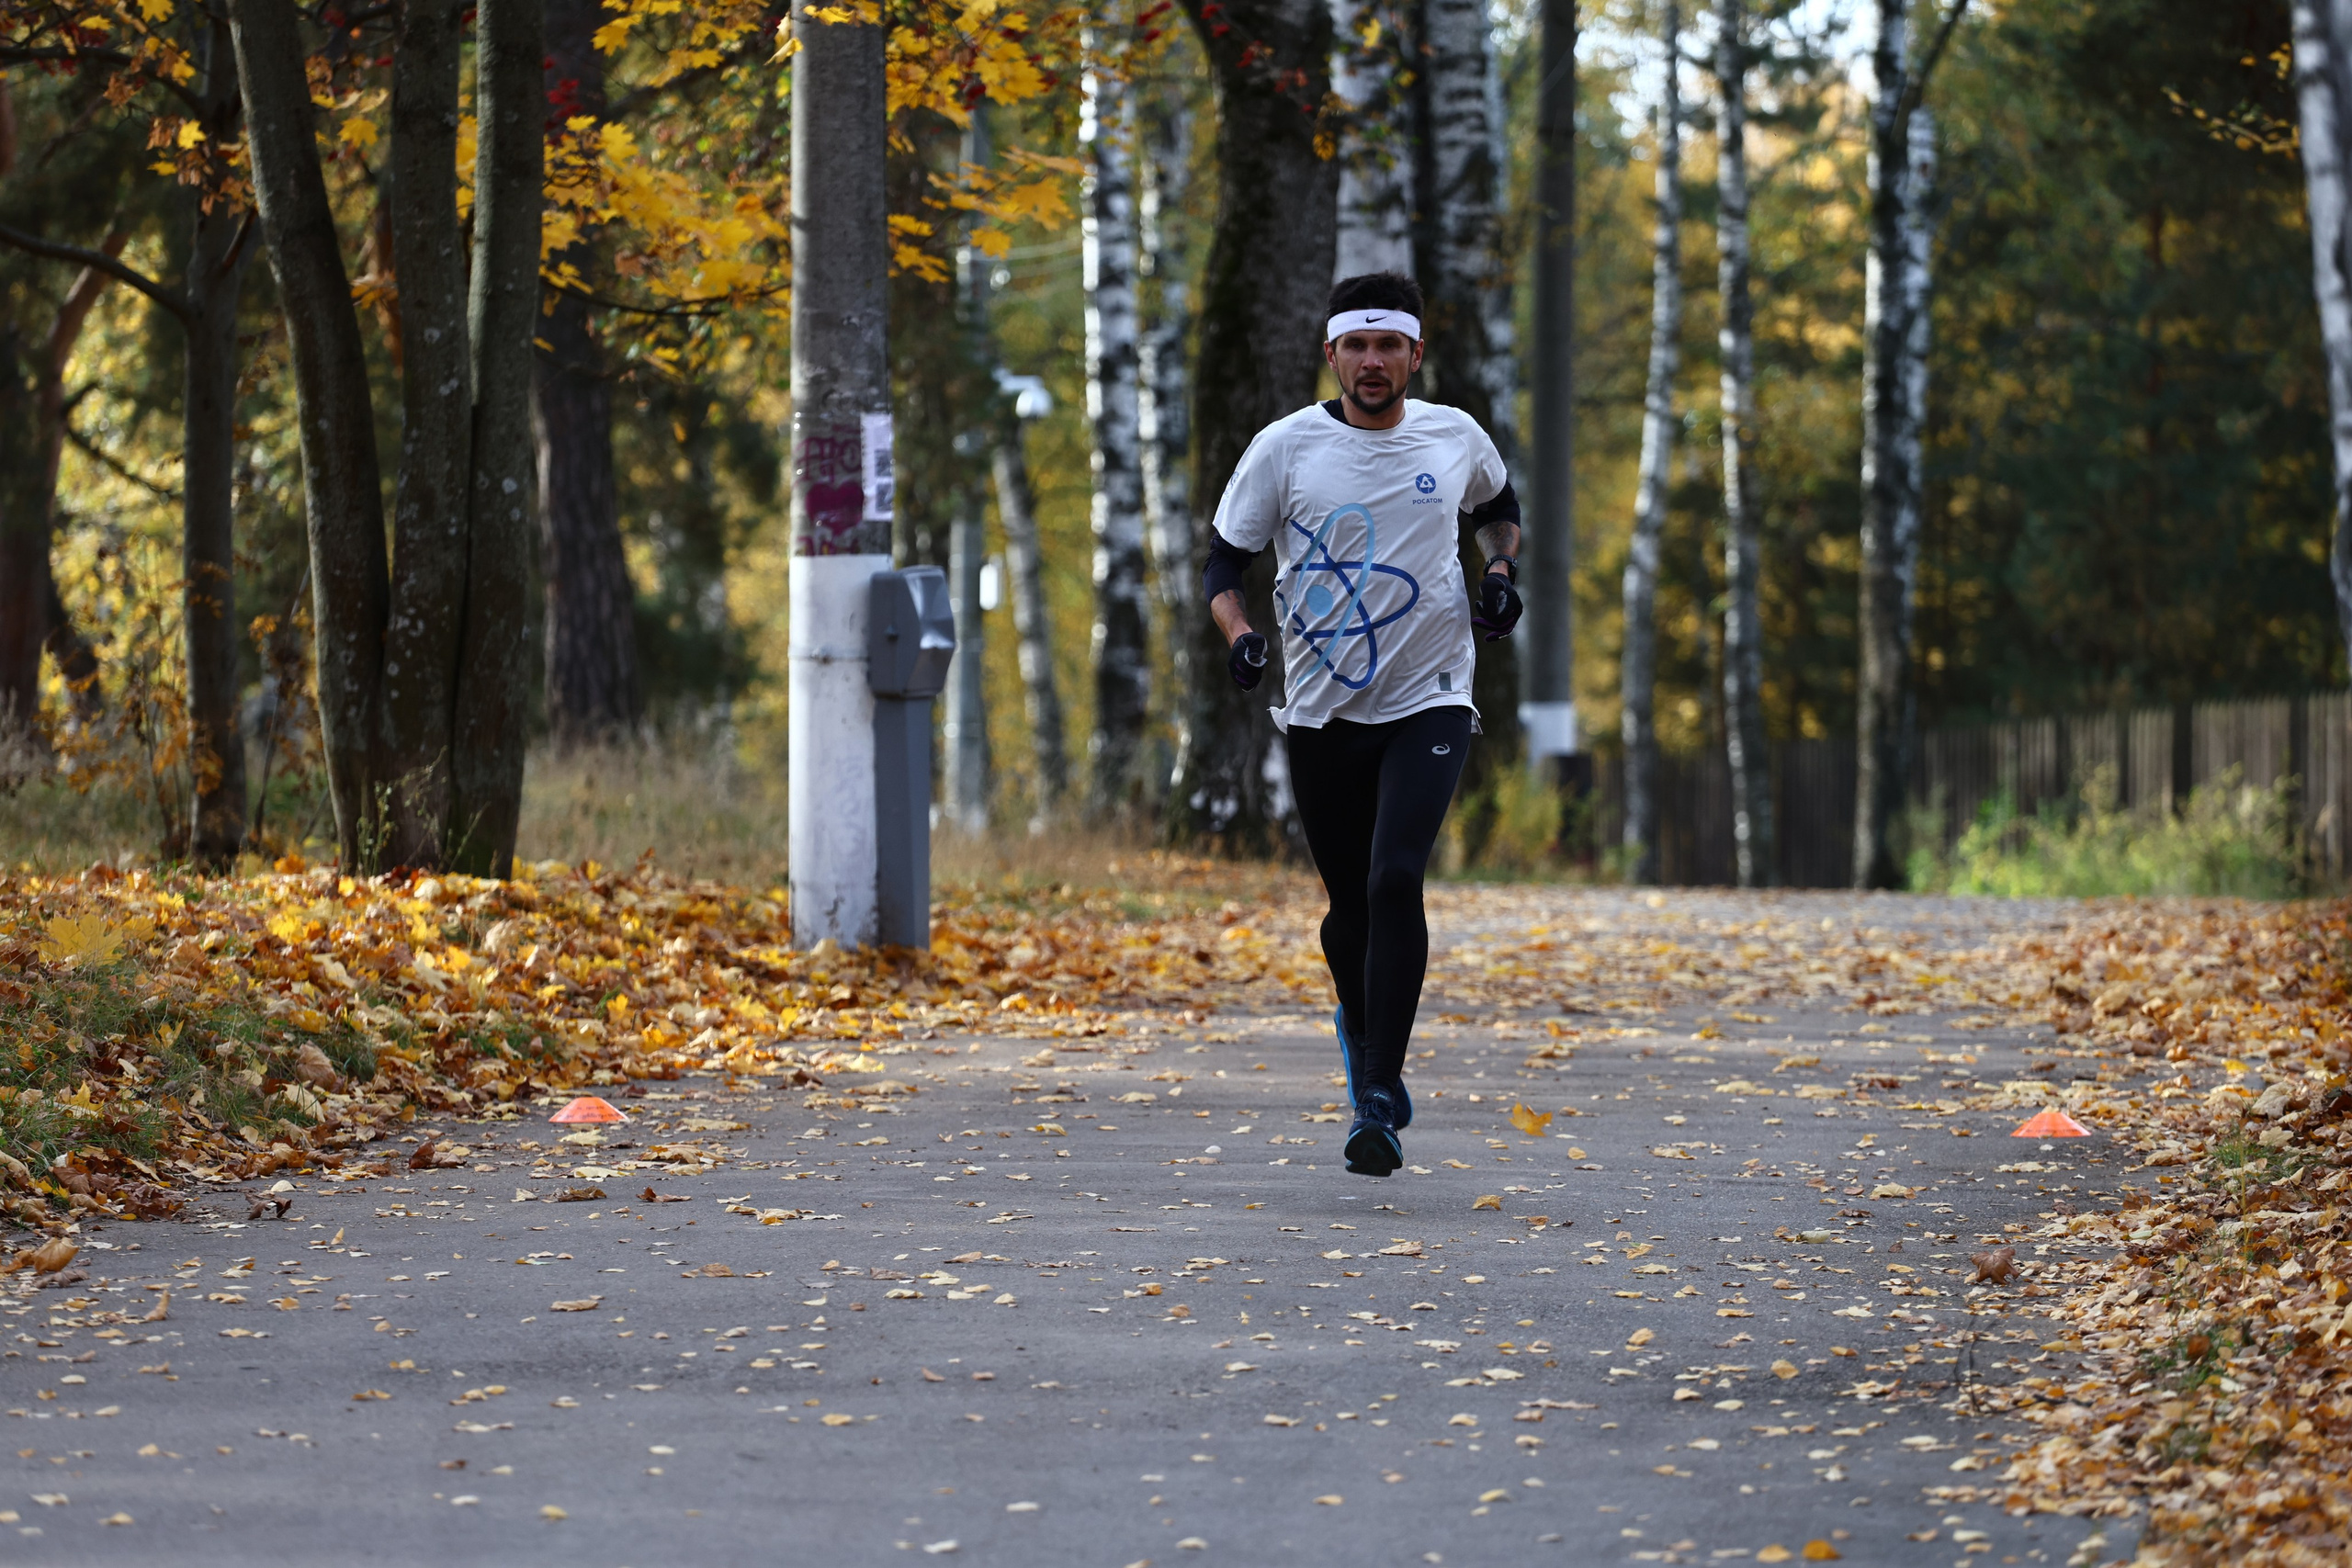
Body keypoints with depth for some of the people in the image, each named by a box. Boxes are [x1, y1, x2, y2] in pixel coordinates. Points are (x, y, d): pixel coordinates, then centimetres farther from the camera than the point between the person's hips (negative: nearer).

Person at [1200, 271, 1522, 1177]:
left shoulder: (1456, 440, 2)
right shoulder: (1286, 448, -4)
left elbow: (1499, 507, 24)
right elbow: (1224, 558, 2)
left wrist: (1501, 571, 5)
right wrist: (1238, 634, -17)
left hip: (1429, 700, -1)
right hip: (1321, 711, 1)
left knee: (1396, 878, -19)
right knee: (1351, 903, 7)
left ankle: (1378, 1100, -18)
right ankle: (1359, 1026, 41)